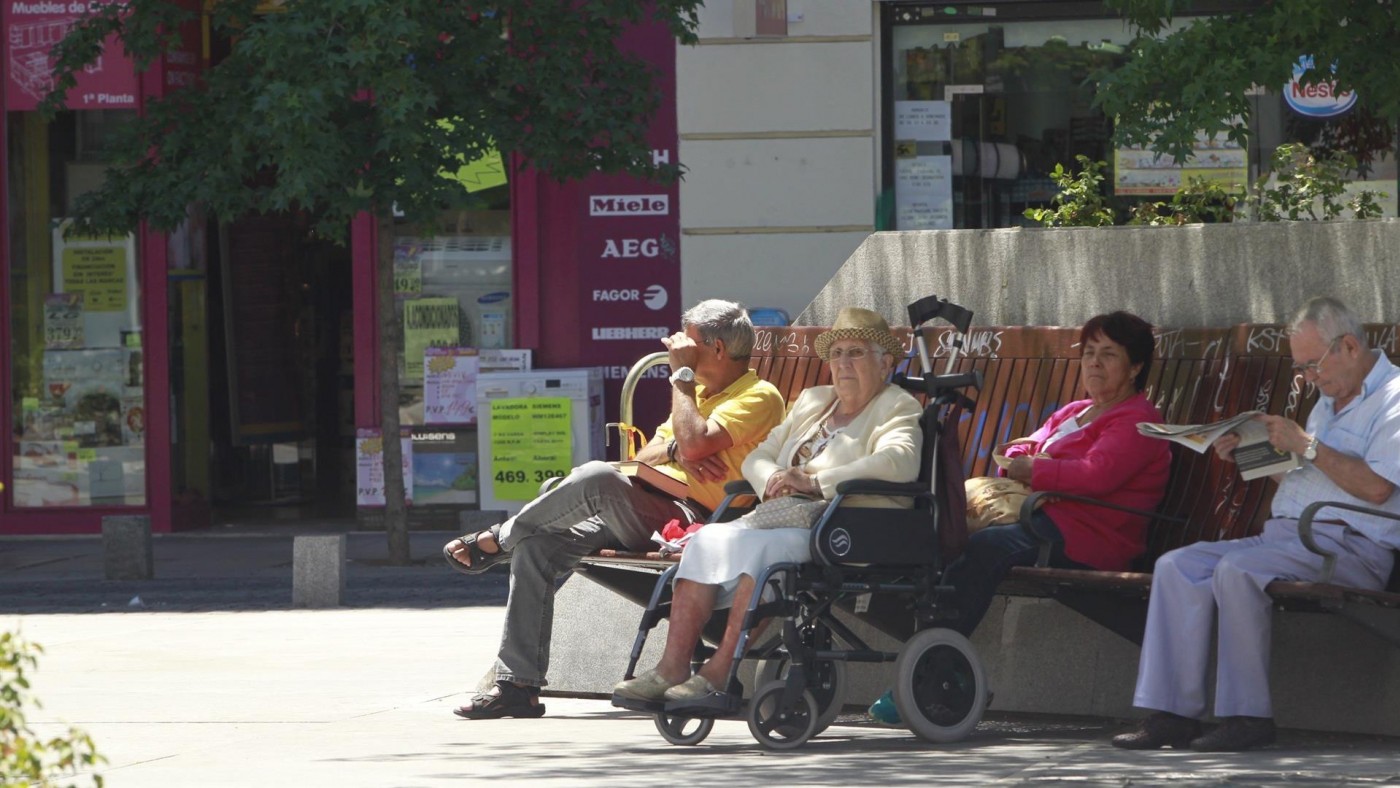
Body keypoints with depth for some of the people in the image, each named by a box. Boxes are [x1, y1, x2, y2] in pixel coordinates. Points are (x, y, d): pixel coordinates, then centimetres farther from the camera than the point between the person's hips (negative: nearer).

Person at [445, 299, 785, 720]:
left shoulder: (758, 397, -4)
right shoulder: (699, 392, 27)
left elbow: (695, 445, -20)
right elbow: (644, 457, 20)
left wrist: (682, 374, -9)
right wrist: (675, 451, -3)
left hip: (693, 521, -10)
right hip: (650, 516, 10)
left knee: (597, 478, -32)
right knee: (536, 545, -6)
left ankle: (501, 538, -7)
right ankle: (517, 683, -8)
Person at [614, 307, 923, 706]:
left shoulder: (897, 408, 4)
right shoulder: (812, 401, 27)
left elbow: (900, 462, -17)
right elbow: (757, 458, 23)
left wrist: (815, 482, -23)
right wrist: (774, 482, -3)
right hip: (786, 516, 7)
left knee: (761, 547, -33)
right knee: (708, 540, -19)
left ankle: (718, 675, -34)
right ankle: (672, 668, -28)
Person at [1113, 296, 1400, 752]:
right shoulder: (1328, 402, 27)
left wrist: (1305, 445, -13)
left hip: (1349, 544, -9)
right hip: (1285, 534, 9)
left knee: (1237, 570, -32)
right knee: (1177, 567, -9)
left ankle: (1247, 716, -26)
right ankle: (1172, 713, -17)